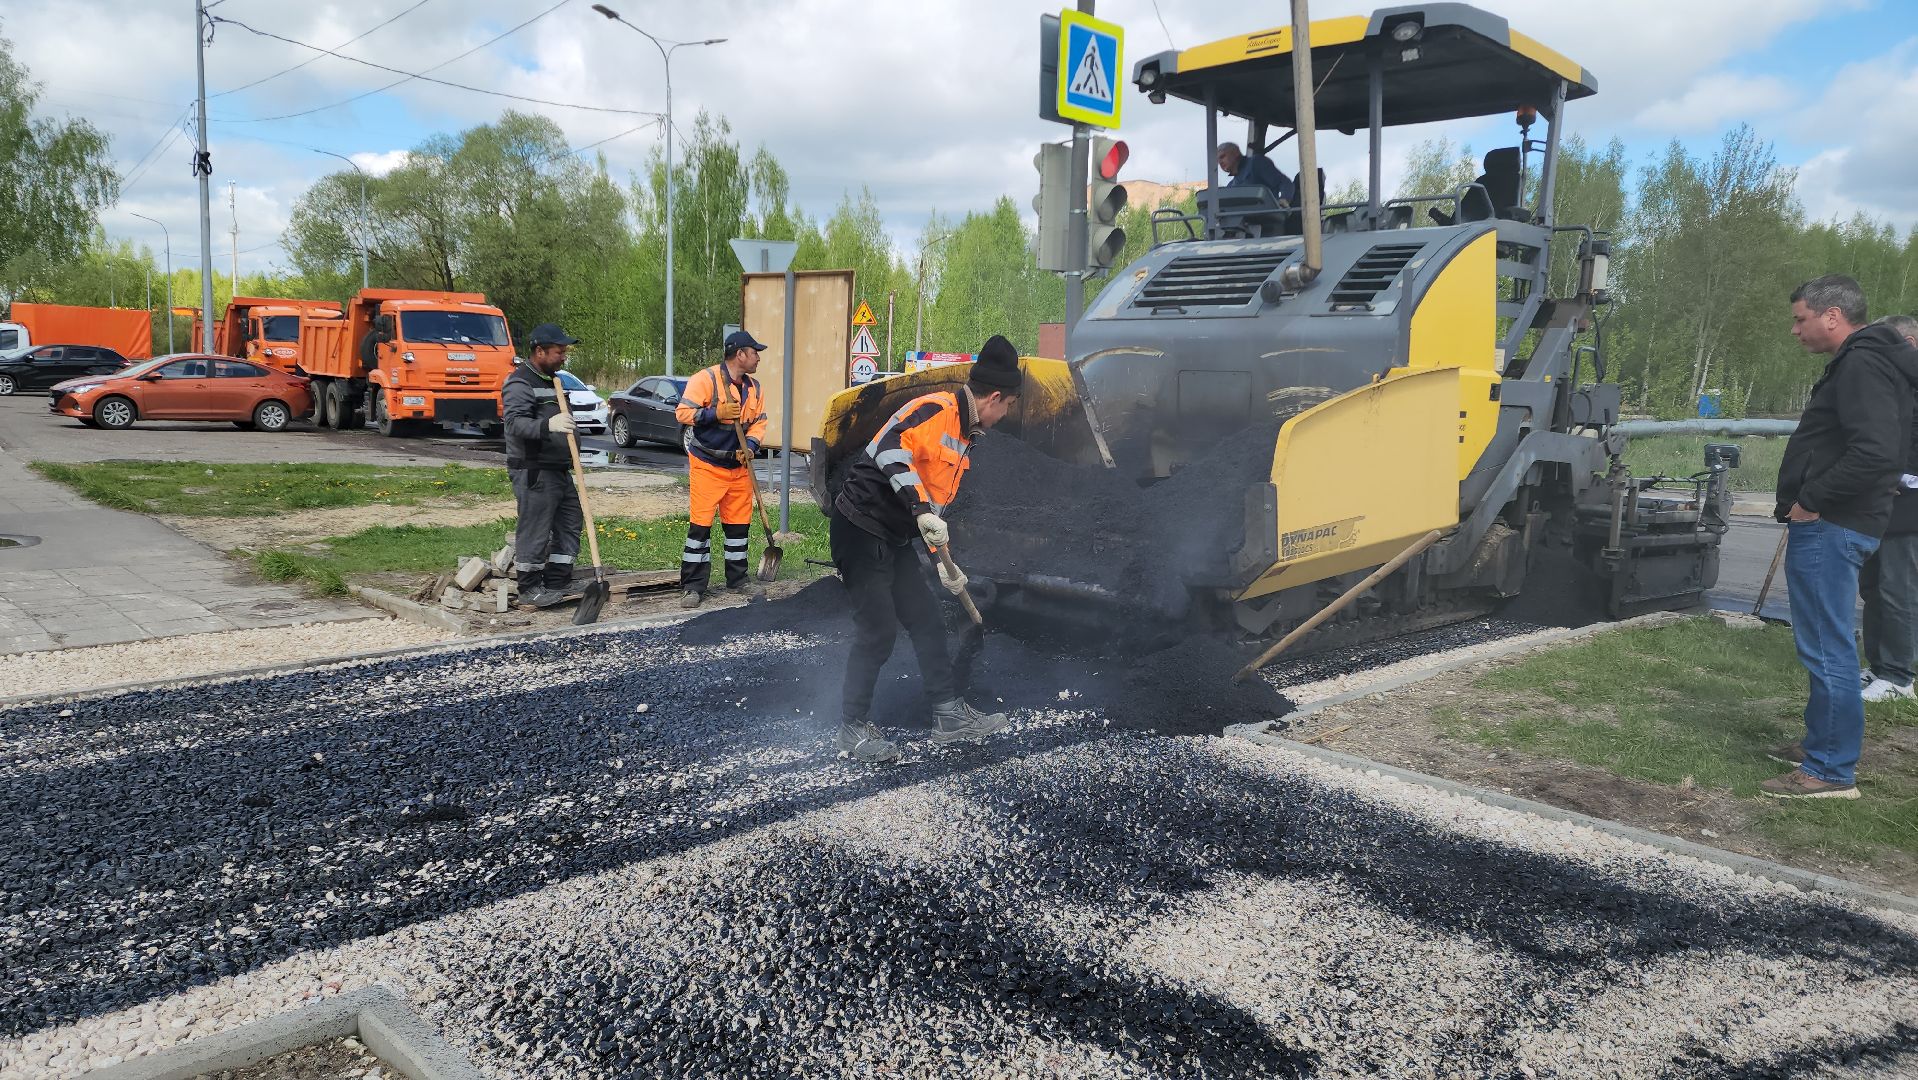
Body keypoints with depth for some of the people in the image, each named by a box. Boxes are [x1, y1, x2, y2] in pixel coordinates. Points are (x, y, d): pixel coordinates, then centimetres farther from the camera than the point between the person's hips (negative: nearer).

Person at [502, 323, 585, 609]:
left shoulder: (551, 380, 19)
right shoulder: (520, 383, -12)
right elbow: (516, 422, -27)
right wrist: (548, 425, -42)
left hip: (558, 469, 10)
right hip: (533, 471, -10)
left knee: (571, 523, 10)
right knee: (534, 529, -6)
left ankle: (556, 585, 16)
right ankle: (529, 591, 2)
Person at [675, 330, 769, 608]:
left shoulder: (754, 387, 8)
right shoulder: (706, 379, -13)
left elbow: (759, 421, 11)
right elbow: (682, 412, -16)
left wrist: (750, 446, -7)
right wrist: (716, 413, -25)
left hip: (739, 466, 6)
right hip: (707, 466, -6)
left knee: (739, 523, 12)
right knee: (701, 523, -6)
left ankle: (738, 579, 25)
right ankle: (693, 586, -1)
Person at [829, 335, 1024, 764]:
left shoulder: (963, 437, 16)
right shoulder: (935, 408, -15)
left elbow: (939, 503, 22)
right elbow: (889, 448, -31)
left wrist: (943, 564, 24)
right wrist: (920, 508, -37)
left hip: (896, 539, 10)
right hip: (862, 530, -10)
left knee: (927, 623, 12)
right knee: (878, 632, -7)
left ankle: (950, 715, 22)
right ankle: (853, 729, 8)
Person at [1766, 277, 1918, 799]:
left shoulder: (1862, 365, -16)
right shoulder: (1857, 362, 17)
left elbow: (1876, 452, -28)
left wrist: (1812, 501, -18)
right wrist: (1809, 505, 13)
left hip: (1830, 529, -11)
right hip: (1829, 526, 11)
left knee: (1827, 648, -7)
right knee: (1826, 644, 19)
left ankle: (1832, 771, -1)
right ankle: (1823, 743, 30)